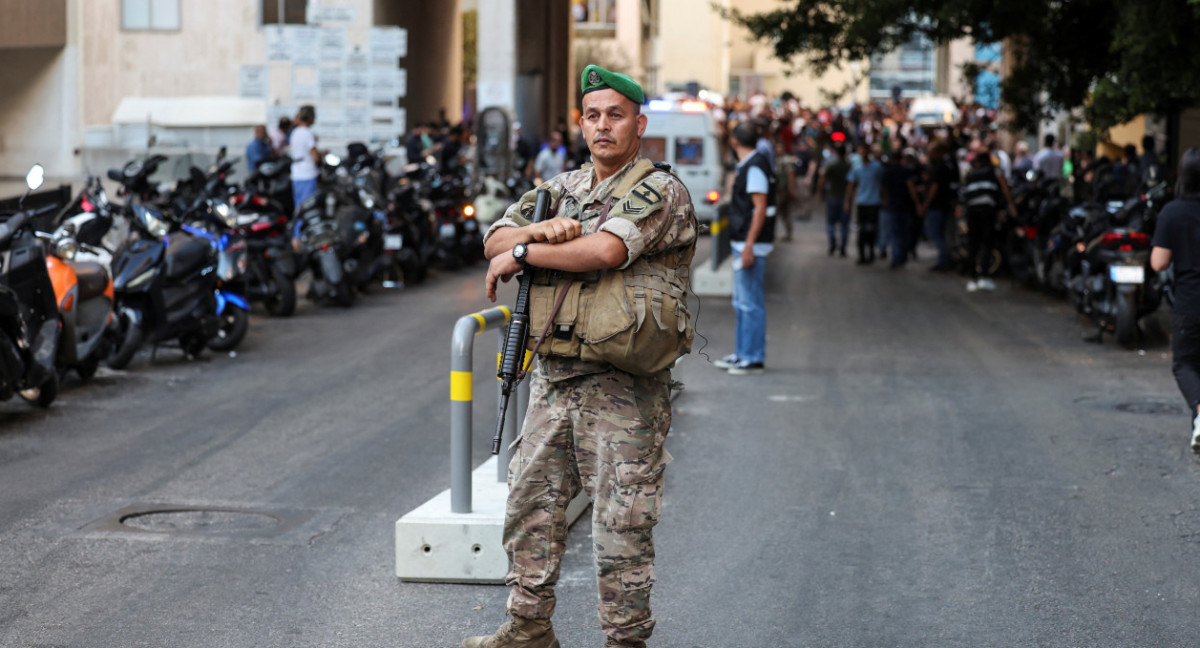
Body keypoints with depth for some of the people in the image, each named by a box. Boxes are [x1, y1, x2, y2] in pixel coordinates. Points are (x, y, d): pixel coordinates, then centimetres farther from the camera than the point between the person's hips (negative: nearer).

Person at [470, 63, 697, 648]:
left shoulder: (660, 192, -9)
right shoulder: (563, 188, 14)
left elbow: (604, 250, -24)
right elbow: (495, 239, 8)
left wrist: (522, 254, -12)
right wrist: (541, 230, -14)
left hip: (620, 386, -7)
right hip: (553, 375, 7)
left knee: (621, 521, -2)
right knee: (530, 500, 12)